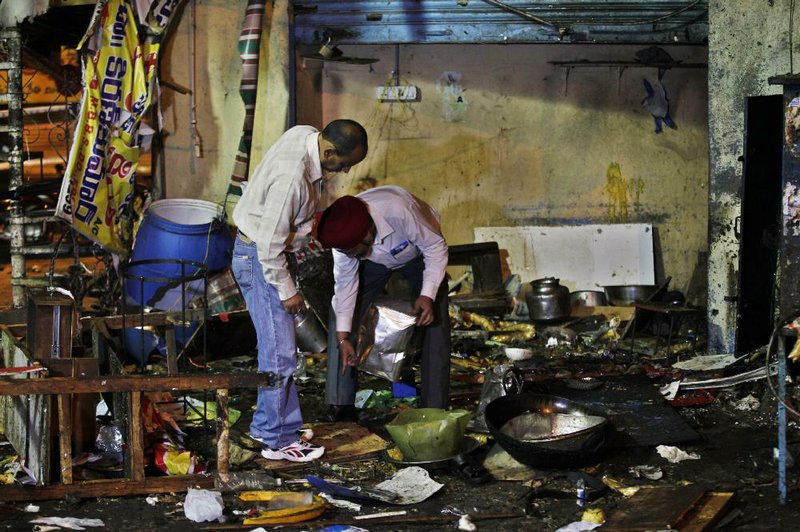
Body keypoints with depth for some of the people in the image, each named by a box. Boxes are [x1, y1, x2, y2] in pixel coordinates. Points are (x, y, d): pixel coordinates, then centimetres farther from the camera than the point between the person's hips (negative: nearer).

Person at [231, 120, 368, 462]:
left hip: (270, 251, 10)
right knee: (279, 352, -4)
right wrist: (287, 291, -17)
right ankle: (277, 440, 6)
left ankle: (267, 424, 29)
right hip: (257, 258, -10)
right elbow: (269, 244, -27)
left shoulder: (306, 135, -6)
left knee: (278, 346, 17)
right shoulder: (291, 177, -34)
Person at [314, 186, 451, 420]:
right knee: (341, 318, -10)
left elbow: (436, 248, -30)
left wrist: (428, 295, -40)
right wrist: (343, 338, -20)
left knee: (434, 322, -13)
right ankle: (340, 404, -4)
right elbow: (346, 283, -19)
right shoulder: (344, 235, -31)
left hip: (418, 256, -3)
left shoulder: (399, 211, -45)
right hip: (375, 259, 3)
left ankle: (434, 409, -3)